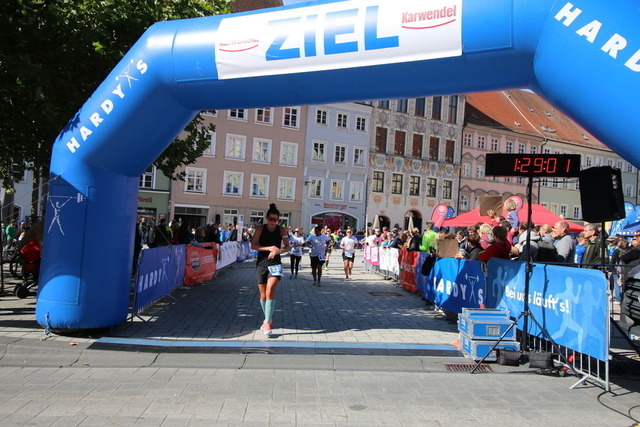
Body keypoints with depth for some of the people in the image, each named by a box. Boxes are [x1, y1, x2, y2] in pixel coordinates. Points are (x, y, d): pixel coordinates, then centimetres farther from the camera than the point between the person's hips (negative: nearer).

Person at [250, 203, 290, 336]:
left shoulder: (282, 230, 1)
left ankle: (267, 322, -14)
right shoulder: (261, 228, -1)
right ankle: (268, 319, 28)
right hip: (261, 264, 1)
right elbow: (253, 246, -7)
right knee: (263, 295, 7)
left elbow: (287, 247, 3)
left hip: (275, 264, -1)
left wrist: (278, 251, -18)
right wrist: (269, 248, -19)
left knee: (270, 291, -19)